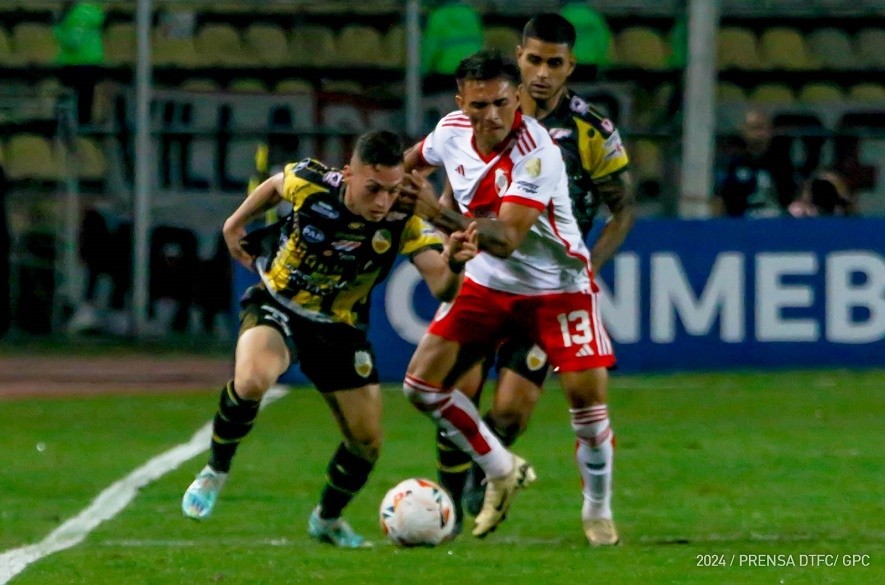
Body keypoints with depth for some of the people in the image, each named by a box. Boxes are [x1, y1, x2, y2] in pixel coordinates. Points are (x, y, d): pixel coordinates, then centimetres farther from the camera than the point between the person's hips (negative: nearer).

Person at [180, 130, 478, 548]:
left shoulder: (405, 221, -24)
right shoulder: (311, 184, -24)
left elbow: (441, 288, -34)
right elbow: (274, 185, 2)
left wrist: (453, 263, -56)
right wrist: (235, 224, 13)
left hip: (340, 328, 2)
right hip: (276, 309, -2)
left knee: (366, 442, 2)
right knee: (252, 380, -34)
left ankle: (327, 520, 33)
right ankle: (216, 471, -6)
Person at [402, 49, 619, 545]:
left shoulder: (535, 153, -30)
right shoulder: (452, 131, -12)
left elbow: (507, 240, -39)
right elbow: (414, 160, 15)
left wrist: (440, 215, -48)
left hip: (557, 286, -5)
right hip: (486, 283, 5)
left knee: (587, 394, -15)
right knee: (422, 382, -6)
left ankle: (597, 509, 11)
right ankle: (502, 471, 15)